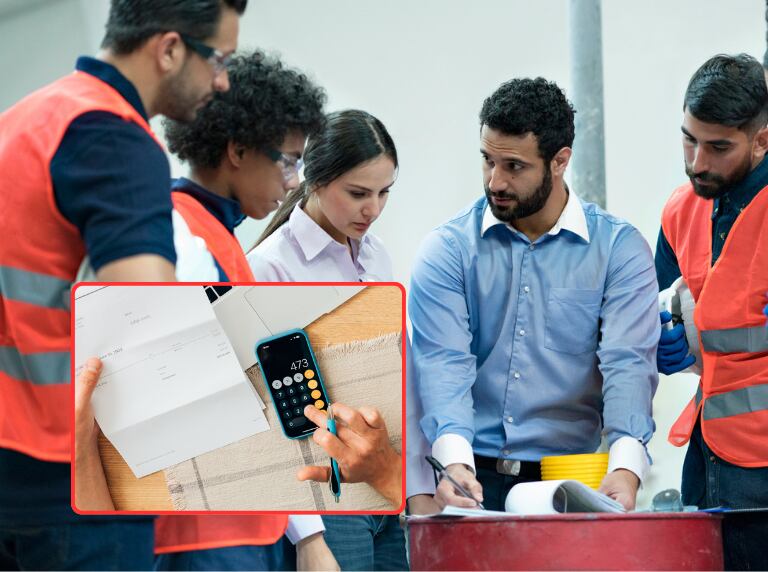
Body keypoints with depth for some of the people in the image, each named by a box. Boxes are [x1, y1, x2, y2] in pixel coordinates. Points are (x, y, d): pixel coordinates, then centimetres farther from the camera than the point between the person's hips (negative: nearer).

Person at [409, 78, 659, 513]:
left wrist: (625, 468, -25)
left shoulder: (619, 249, 3)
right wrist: (455, 461, -25)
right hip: (472, 477, 0)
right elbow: (443, 361, -7)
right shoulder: (448, 249, 4)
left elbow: (628, 363, -8)